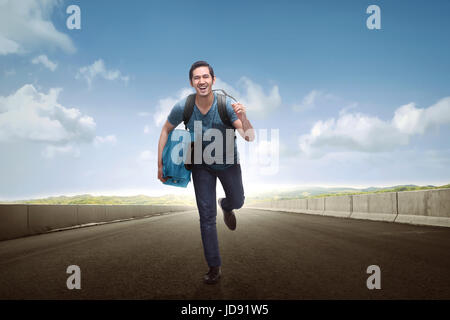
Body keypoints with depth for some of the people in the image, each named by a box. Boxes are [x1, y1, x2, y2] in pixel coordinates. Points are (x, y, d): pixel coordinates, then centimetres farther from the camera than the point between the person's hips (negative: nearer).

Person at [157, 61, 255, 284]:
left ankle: (226, 206, 60)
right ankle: (214, 267, 14)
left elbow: (250, 138, -29)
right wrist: (160, 164, -7)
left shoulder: (226, 105, -28)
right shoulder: (182, 107, -23)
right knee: (206, 216, 0)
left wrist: (243, 118, -50)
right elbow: (166, 131, -6)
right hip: (201, 165, 0)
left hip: (228, 162, 0)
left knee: (237, 201, 20)